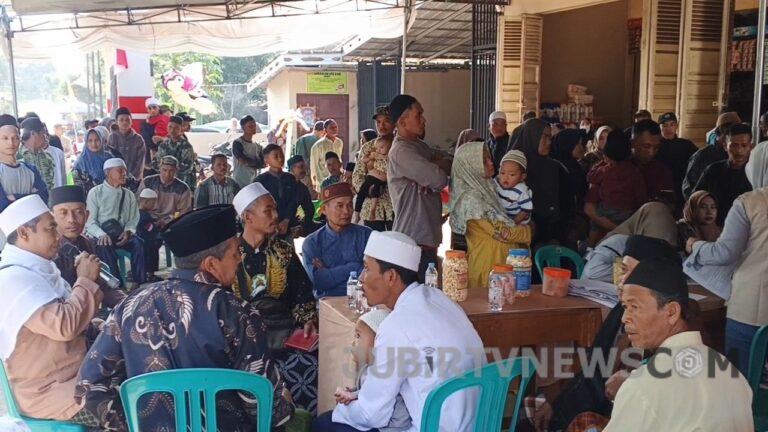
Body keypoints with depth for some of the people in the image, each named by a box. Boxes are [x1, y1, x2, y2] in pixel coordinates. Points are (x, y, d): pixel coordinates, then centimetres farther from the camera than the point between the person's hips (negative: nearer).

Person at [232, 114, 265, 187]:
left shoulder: (258, 146, 12)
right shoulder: (237, 143, -5)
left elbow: (262, 164, 4)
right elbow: (242, 160, -16)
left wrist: (249, 161, -9)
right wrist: (256, 161, -5)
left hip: (253, 183, 6)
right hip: (239, 183, -6)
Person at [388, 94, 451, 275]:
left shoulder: (420, 146, 16)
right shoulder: (401, 151, -15)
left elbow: (450, 167, 12)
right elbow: (439, 179, -20)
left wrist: (437, 165, -10)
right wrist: (439, 166, 3)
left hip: (427, 235, 9)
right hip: (413, 239, -9)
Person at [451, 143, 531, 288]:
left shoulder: (486, 187, 8)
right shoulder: (471, 198, -18)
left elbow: (504, 220, 17)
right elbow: (502, 232, -17)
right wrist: (528, 231, -2)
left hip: (503, 260, 8)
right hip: (488, 264, -8)